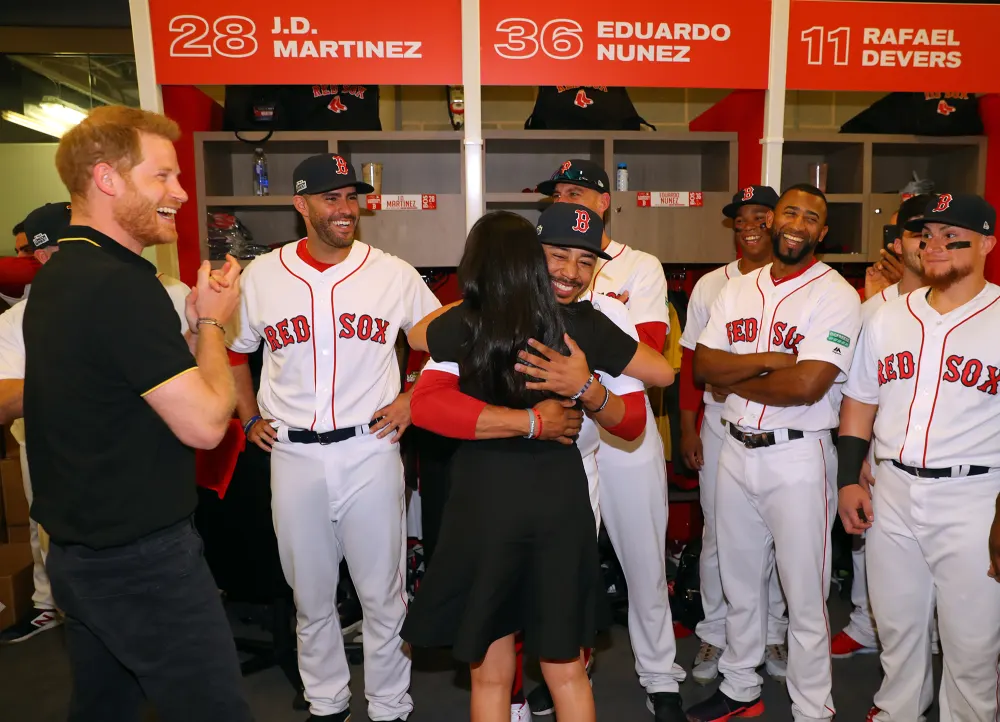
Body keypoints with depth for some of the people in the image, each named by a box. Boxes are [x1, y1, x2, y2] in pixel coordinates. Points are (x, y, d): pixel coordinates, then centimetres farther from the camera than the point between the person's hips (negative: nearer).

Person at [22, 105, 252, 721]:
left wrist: (200, 320, 7)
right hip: (142, 560, -10)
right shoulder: (121, 284, -22)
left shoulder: (56, 277, 9)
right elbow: (204, 422, -22)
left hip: (76, 550, 10)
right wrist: (211, 321, -7)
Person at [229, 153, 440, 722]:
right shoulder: (261, 275, 3)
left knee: (383, 592, 8)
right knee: (311, 594, 16)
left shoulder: (394, 274, -2)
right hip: (293, 455, 2)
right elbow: (234, 351, 16)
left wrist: (412, 399, -1)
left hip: (370, 449, -1)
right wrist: (249, 419, 9)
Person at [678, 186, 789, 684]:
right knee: (717, 535, 9)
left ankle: (772, 634, 31)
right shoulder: (710, 285, 5)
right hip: (721, 425, 1)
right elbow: (692, 361, 5)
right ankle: (714, 636, 25)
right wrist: (687, 428, 1)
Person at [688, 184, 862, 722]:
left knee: (805, 596, 7)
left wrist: (733, 378, -10)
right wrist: (766, 360, -16)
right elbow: (702, 366, -2)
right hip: (736, 450, 6)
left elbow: (808, 385, -22)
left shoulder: (835, 295, -10)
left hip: (798, 457, -5)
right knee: (738, 585, 19)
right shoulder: (737, 290, 7)